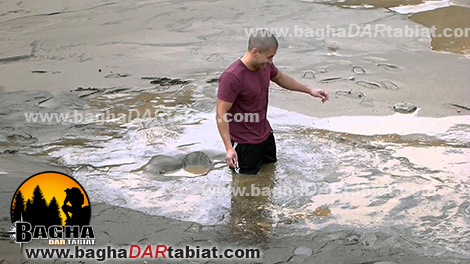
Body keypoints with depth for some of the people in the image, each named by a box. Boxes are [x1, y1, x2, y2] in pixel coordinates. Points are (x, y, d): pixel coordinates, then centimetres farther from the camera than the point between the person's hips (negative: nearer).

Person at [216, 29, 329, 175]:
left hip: (265, 134, 8)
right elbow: (221, 114, -28)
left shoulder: (265, 65, -8)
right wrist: (229, 148, -32)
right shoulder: (231, 77, -31)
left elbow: (280, 78, 15)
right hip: (245, 141, -8)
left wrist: (310, 91, 16)